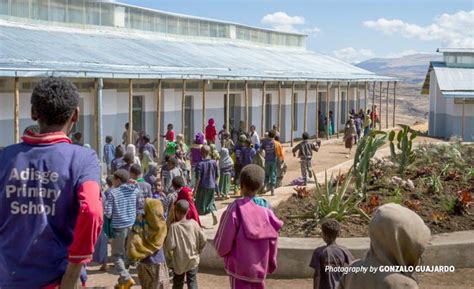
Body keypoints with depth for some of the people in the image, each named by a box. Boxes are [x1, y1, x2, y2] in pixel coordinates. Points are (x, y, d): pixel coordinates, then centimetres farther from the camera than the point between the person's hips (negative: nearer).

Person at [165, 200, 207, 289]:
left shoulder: (174, 226, -17)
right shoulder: (194, 223, -8)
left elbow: (170, 245, -18)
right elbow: (203, 240, -4)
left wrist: (169, 258, 0)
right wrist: (198, 251, 11)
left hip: (179, 261, -1)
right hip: (193, 259, 2)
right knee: (192, 281, 8)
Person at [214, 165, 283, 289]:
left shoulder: (236, 208, -18)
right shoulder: (266, 210, -5)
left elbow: (223, 238, -14)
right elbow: (272, 241, 2)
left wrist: (222, 251, 8)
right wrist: (271, 265, 16)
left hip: (239, 266, -4)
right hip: (260, 267, 4)